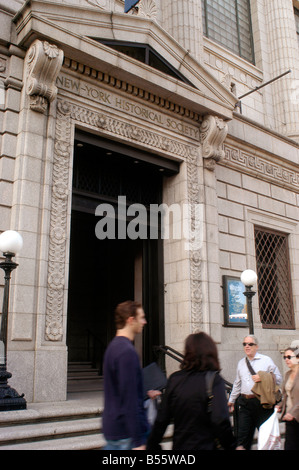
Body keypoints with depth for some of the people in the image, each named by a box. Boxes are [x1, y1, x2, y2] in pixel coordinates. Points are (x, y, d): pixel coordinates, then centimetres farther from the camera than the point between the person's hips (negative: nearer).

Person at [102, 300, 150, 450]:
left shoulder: (113, 346, 10)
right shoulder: (127, 351, -21)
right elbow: (130, 400, -23)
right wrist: (138, 442, -21)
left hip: (112, 427, 9)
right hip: (126, 432, -9)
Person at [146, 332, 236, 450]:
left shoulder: (174, 378, -1)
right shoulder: (214, 380, -12)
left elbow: (161, 420, 2)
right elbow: (221, 421, -20)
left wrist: (152, 446, 12)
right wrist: (231, 446, -8)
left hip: (178, 446, 4)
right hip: (205, 446, -4)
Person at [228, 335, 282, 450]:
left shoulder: (266, 360, 3)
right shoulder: (241, 363, 15)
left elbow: (279, 379, 2)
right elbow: (237, 383, 24)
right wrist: (231, 400, 29)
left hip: (262, 403, -3)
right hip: (245, 403, 3)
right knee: (243, 434, 0)